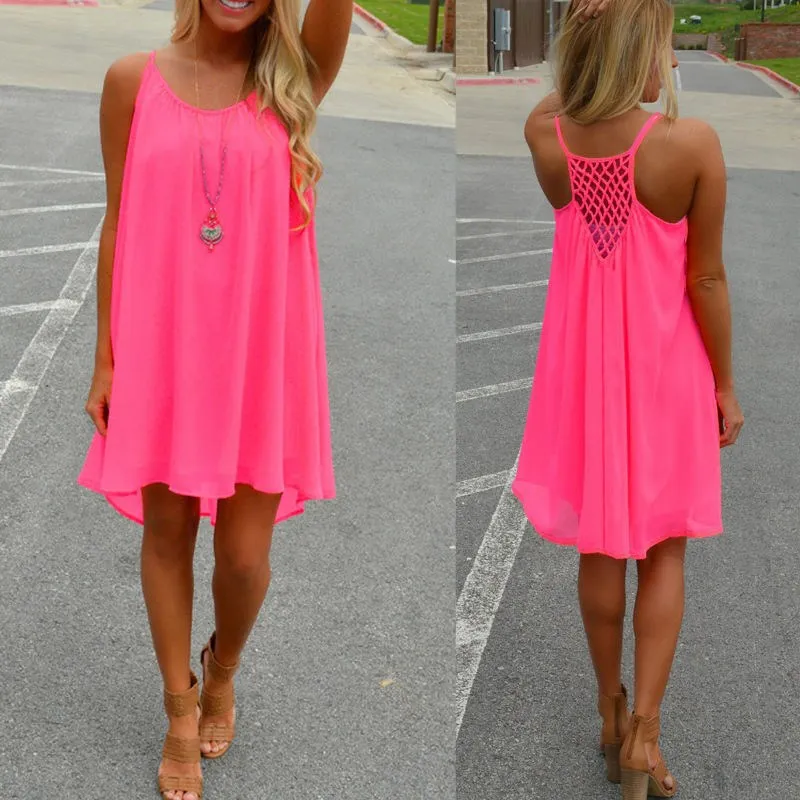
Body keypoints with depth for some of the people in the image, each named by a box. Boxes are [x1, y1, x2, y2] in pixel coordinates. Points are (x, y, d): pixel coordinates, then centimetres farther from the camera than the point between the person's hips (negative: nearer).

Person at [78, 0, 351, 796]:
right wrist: (104, 358, 3)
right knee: (167, 532, 11)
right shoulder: (133, 80, 1)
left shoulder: (294, 79, 0)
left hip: (261, 350, 0)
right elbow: (118, 224, 3)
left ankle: (222, 672, 39)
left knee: (245, 550, 5)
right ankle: (180, 714, 32)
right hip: (161, 348, 1)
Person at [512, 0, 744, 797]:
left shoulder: (543, 133, -12)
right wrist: (725, 384, -1)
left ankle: (611, 713, 32)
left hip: (583, 364, 3)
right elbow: (707, 280, -13)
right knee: (664, 550, 14)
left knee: (600, 547, 18)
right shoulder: (693, 143, -20)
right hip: (663, 368, -3)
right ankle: (643, 732, 10)